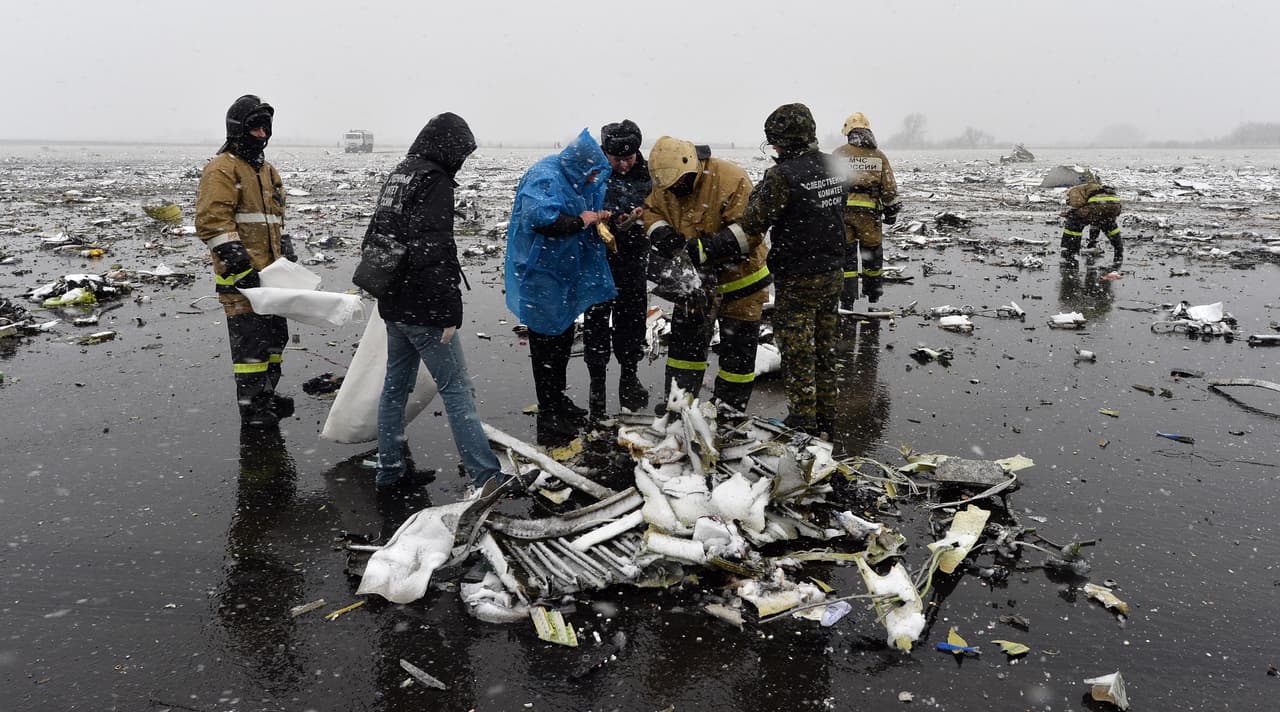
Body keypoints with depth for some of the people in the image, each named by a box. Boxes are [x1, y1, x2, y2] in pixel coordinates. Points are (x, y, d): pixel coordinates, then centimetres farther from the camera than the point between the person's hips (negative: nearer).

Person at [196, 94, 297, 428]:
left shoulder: (268, 171, 20)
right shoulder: (222, 169, -8)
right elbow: (211, 221, -18)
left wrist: (286, 251, 16)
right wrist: (238, 262, -23)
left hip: (270, 272, 9)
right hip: (241, 275, -9)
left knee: (275, 335, 15)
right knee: (250, 339, -6)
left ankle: (267, 395, 29)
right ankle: (251, 406, 4)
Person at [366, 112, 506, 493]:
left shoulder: (396, 177, 15)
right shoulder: (434, 181, -15)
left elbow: (376, 236, 23)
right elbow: (434, 253, -23)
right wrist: (449, 313, -21)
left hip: (394, 305, 9)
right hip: (425, 310, -9)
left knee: (395, 386, 15)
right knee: (457, 390, -6)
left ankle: (390, 470, 24)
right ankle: (486, 477, -4)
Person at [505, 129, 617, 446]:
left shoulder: (578, 178, 8)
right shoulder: (545, 178, -21)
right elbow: (539, 218, -35)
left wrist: (597, 216, -1)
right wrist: (580, 221, -25)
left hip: (566, 273, 10)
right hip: (541, 274, -10)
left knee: (564, 337, 19)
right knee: (547, 341, -5)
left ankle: (559, 400, 36)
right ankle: (549, 421, 3)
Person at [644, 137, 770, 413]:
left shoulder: (731, 180, -26)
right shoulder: (664, 186, -6)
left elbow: (750, 229, -29)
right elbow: (651, 211, 7)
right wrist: (659, 231, -16)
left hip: (738, 276, -5)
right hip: (695, 277, 6)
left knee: (738, 346, 5)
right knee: (685, 336, 12)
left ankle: (730, 406, 18)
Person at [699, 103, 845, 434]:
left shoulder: (783, 175, -20)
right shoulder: (834, 167, 4)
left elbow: (751, 226, -22)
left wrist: (707, 248, -19)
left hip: (797, 279, -7)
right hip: (833, 272, 8)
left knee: (798, 354, 3)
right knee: (824, 349, 16)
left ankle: (803, 423, 11)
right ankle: (825, 418, 27)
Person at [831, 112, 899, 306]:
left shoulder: (839, 153, 1)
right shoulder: (879, 155, 6)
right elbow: (889, 188, 6)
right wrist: (891, 211, 15)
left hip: (843, 210, -1)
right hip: (869, 212, 1)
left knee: (846, 255, 5)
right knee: (872, 253, 15)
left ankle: (848, 301, 3)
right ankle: (873, 298, 28)